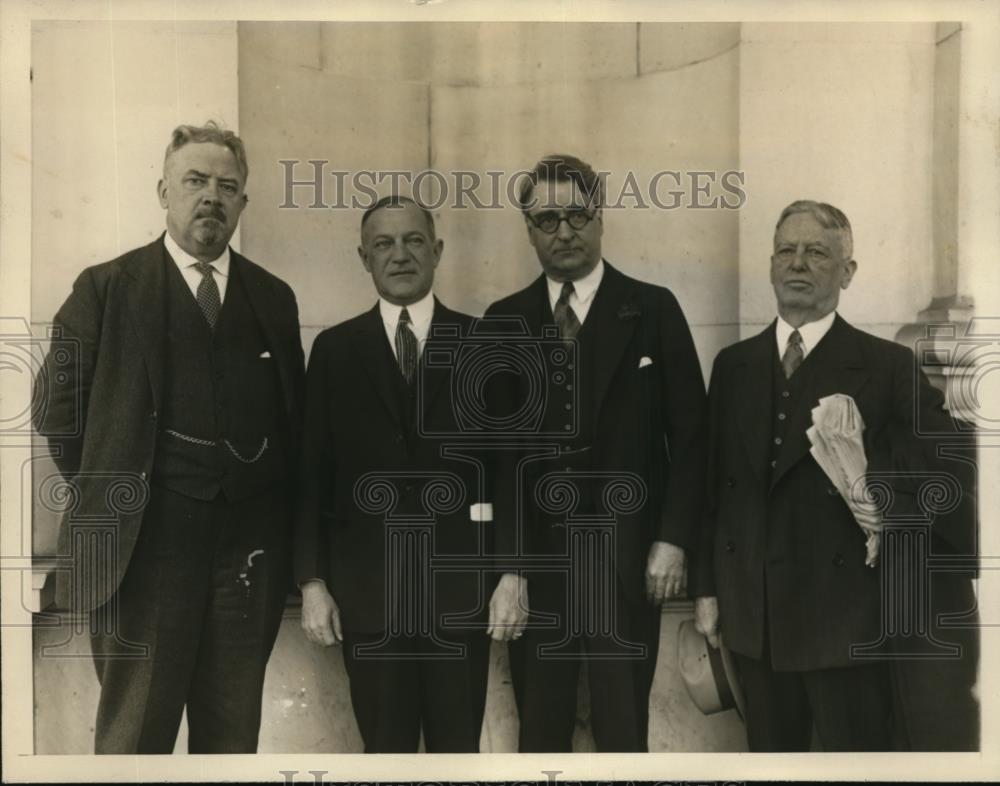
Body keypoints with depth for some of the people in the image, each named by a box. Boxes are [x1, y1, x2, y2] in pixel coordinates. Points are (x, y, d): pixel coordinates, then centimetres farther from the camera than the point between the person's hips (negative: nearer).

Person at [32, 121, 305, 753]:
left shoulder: (274, 298, 11)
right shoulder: (107, 288, 1)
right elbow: (58, 404, 1)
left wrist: (282, 508, 6)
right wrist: (108, 497, -1)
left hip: (250, 551, 3)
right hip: (144, 546, -3)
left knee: (234, 734, 12)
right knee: (135, 733, 7)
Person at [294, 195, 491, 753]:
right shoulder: (335, 349, 6)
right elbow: (314, 471, 4)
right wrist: (312, 580, -1)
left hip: (459, 581, 0)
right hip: (366, 583, 1)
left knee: (458, 747, 9)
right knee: (385, 747, 10)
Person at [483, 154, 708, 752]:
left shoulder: (653, 310, 2)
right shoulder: (504, 321, 6)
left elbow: (689, 433, 2)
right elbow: (496, 449, 2)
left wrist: (673, 539, -6)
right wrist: (507, 565, -4)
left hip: (627, 559, -1)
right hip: (534, 558, 2)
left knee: (623, 733, 6)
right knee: (540, 733, 8)